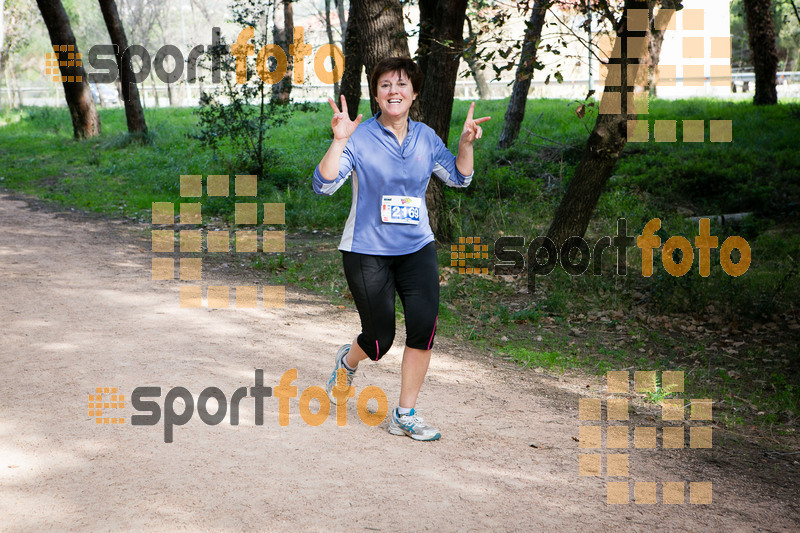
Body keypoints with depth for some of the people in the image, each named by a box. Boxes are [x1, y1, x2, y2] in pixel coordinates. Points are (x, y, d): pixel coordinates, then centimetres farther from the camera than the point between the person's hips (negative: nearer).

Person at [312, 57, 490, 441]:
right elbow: (324, 185, -19)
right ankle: (348, 360, 40)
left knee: (424, 326, -12)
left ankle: (404, 415, 3)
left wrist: (466, 143, -2)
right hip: (367, 250, -4)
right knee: (380, 340, 1)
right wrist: (339, 141, -30)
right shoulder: (359, 138, -9)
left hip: (417, 247, 4)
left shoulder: (425, 137, 5)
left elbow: (458, 178, 15)